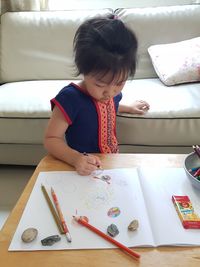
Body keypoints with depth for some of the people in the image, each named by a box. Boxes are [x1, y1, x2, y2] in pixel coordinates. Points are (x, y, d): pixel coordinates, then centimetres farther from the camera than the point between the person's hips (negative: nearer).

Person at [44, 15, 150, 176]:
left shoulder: (112, 92, -1)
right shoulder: (70, 99, -21)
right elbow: (51, 139, -17)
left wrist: (129, 108, 29)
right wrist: (75, 159, -31)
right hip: (85, 172, -5)